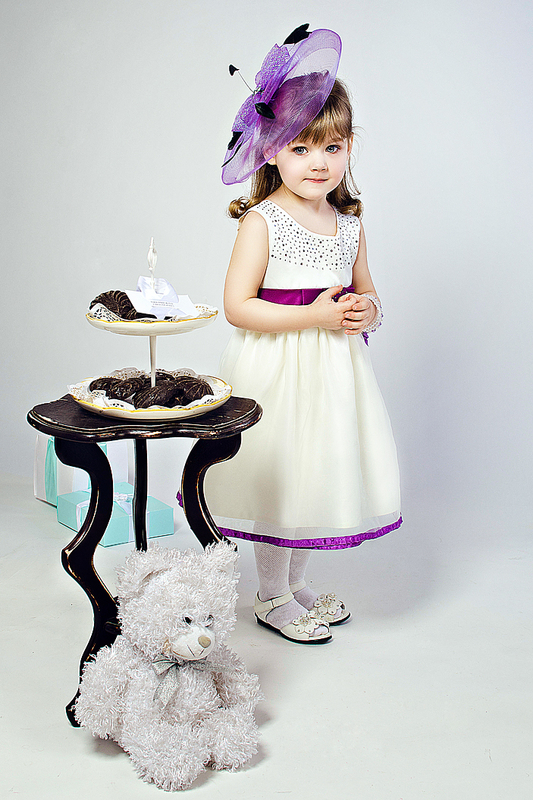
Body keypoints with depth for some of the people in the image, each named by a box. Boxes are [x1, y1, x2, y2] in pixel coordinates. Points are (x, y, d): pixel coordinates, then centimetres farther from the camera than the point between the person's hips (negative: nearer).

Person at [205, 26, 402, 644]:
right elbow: (238, 307, -17)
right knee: (279, 478, 4)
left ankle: (296, 584, 36)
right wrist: (313, 316, -21)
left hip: (332, 368, 6)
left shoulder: (348, 224, 5)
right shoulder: (261, 221, -13)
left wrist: (367, 312, -6)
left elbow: (364, 292, 18)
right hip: (277, 368, -6)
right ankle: (272, 598, 25)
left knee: (321, 474, 15)